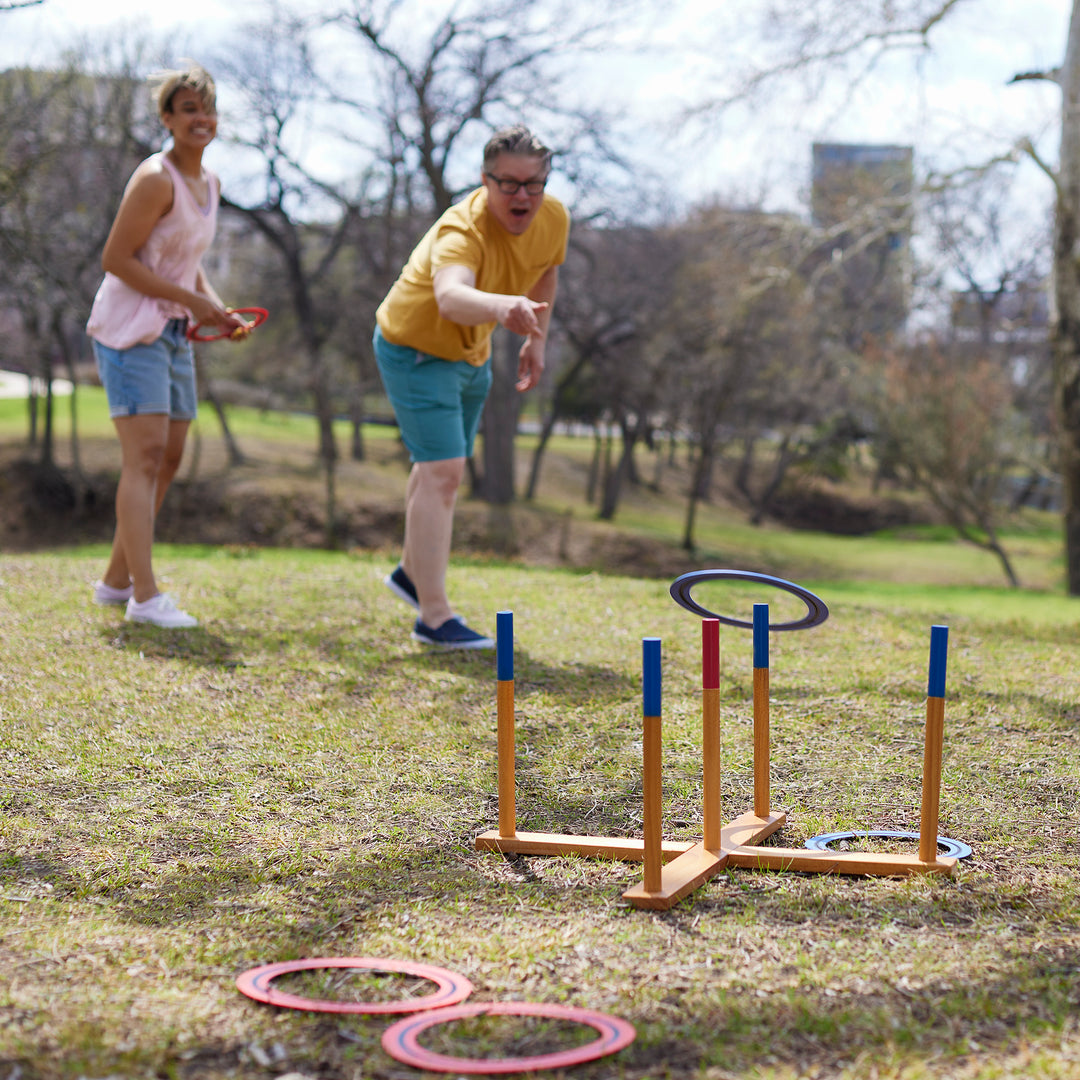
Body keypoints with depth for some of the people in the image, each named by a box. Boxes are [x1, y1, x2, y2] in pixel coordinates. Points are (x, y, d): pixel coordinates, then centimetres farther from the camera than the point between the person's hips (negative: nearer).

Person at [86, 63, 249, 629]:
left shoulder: (208, 182, 11)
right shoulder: (155, 179, -16)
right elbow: (115, 258, -18)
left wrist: (218, 309, 4)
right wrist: (190, 300, -18)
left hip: (172, 332, 9)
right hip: (128, 328, -9)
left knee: (169, 459, 10)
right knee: (145, 455, -15)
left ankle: (116, 579, 21)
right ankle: (145, 596, -16)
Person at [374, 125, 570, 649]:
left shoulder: (553, 218, -15)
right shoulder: (461, 231, -38)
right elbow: (451, 296, -60)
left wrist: (536, 338, 9)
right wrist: (503, 307, -79)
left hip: (471, 353, 8)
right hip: (414, 349, -8)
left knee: (440, 468, 22)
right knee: (443, 472, -18)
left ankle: (411, 572, 45)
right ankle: (434, 618, -15)